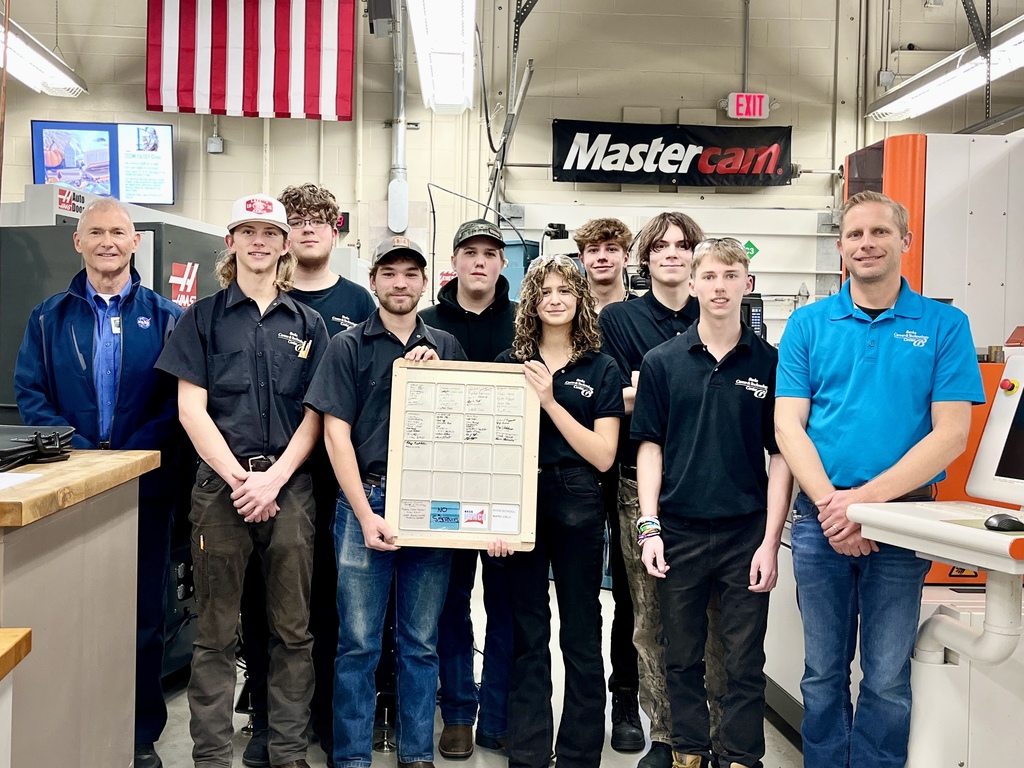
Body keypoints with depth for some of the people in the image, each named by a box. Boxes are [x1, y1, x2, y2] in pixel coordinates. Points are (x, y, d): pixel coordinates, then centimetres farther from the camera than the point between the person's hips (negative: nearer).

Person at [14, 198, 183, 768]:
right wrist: (83, 453, -12)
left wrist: (129, 455, -14)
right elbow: (30, 394, 2)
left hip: (146, 485, -1)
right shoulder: (50, 318, 10)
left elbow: (180, 400, -3)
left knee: (145, 612, 6)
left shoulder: (166, 318, 4)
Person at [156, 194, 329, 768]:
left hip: (289, 485, 1)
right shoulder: (204, 316, 7)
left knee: (293, 628, 6)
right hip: (220, 484, -1)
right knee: (216, 632, 4)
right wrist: (238, 478, -10)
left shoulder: (307, 323, 10)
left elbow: (315, 414, 5)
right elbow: (191, 408, 0)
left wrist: (273, 479, -8)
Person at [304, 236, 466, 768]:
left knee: (421, 643, 9)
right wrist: (365, 514, -10)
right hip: (366, 502, -2)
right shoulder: (348, 346, 4)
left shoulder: (445, 346, 12)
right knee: (358, 642, 1)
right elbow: (336, 433, -2)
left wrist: (433, 369, -4)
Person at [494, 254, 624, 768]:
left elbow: (603, 455, -6)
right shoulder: (509, 363, 6)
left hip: (577, 502, -1)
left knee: (581, 634, 7)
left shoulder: (601, 370, 2)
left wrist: (550, 402, -14)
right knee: (526, 634, 8)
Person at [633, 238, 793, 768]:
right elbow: (650, 446, 5)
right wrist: (649, 528, -4)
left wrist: (770, 541, -5)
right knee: (682, 658, 12)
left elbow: (781, 456, 2)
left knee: (744, 663, 7)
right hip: (679, 530, 1)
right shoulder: (662, 362, 3)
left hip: (746, 532, -1)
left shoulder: (769, 363, 2)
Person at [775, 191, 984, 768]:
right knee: (824, 673, 12)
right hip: (821, 520, 1)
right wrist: (830, 503, -15)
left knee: (888, 679, 7)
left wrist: (866, 498, -16)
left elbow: (951, 434, -6)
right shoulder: (809, 324, 5)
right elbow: (789, 425, -1)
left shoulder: (944, 325, 0)